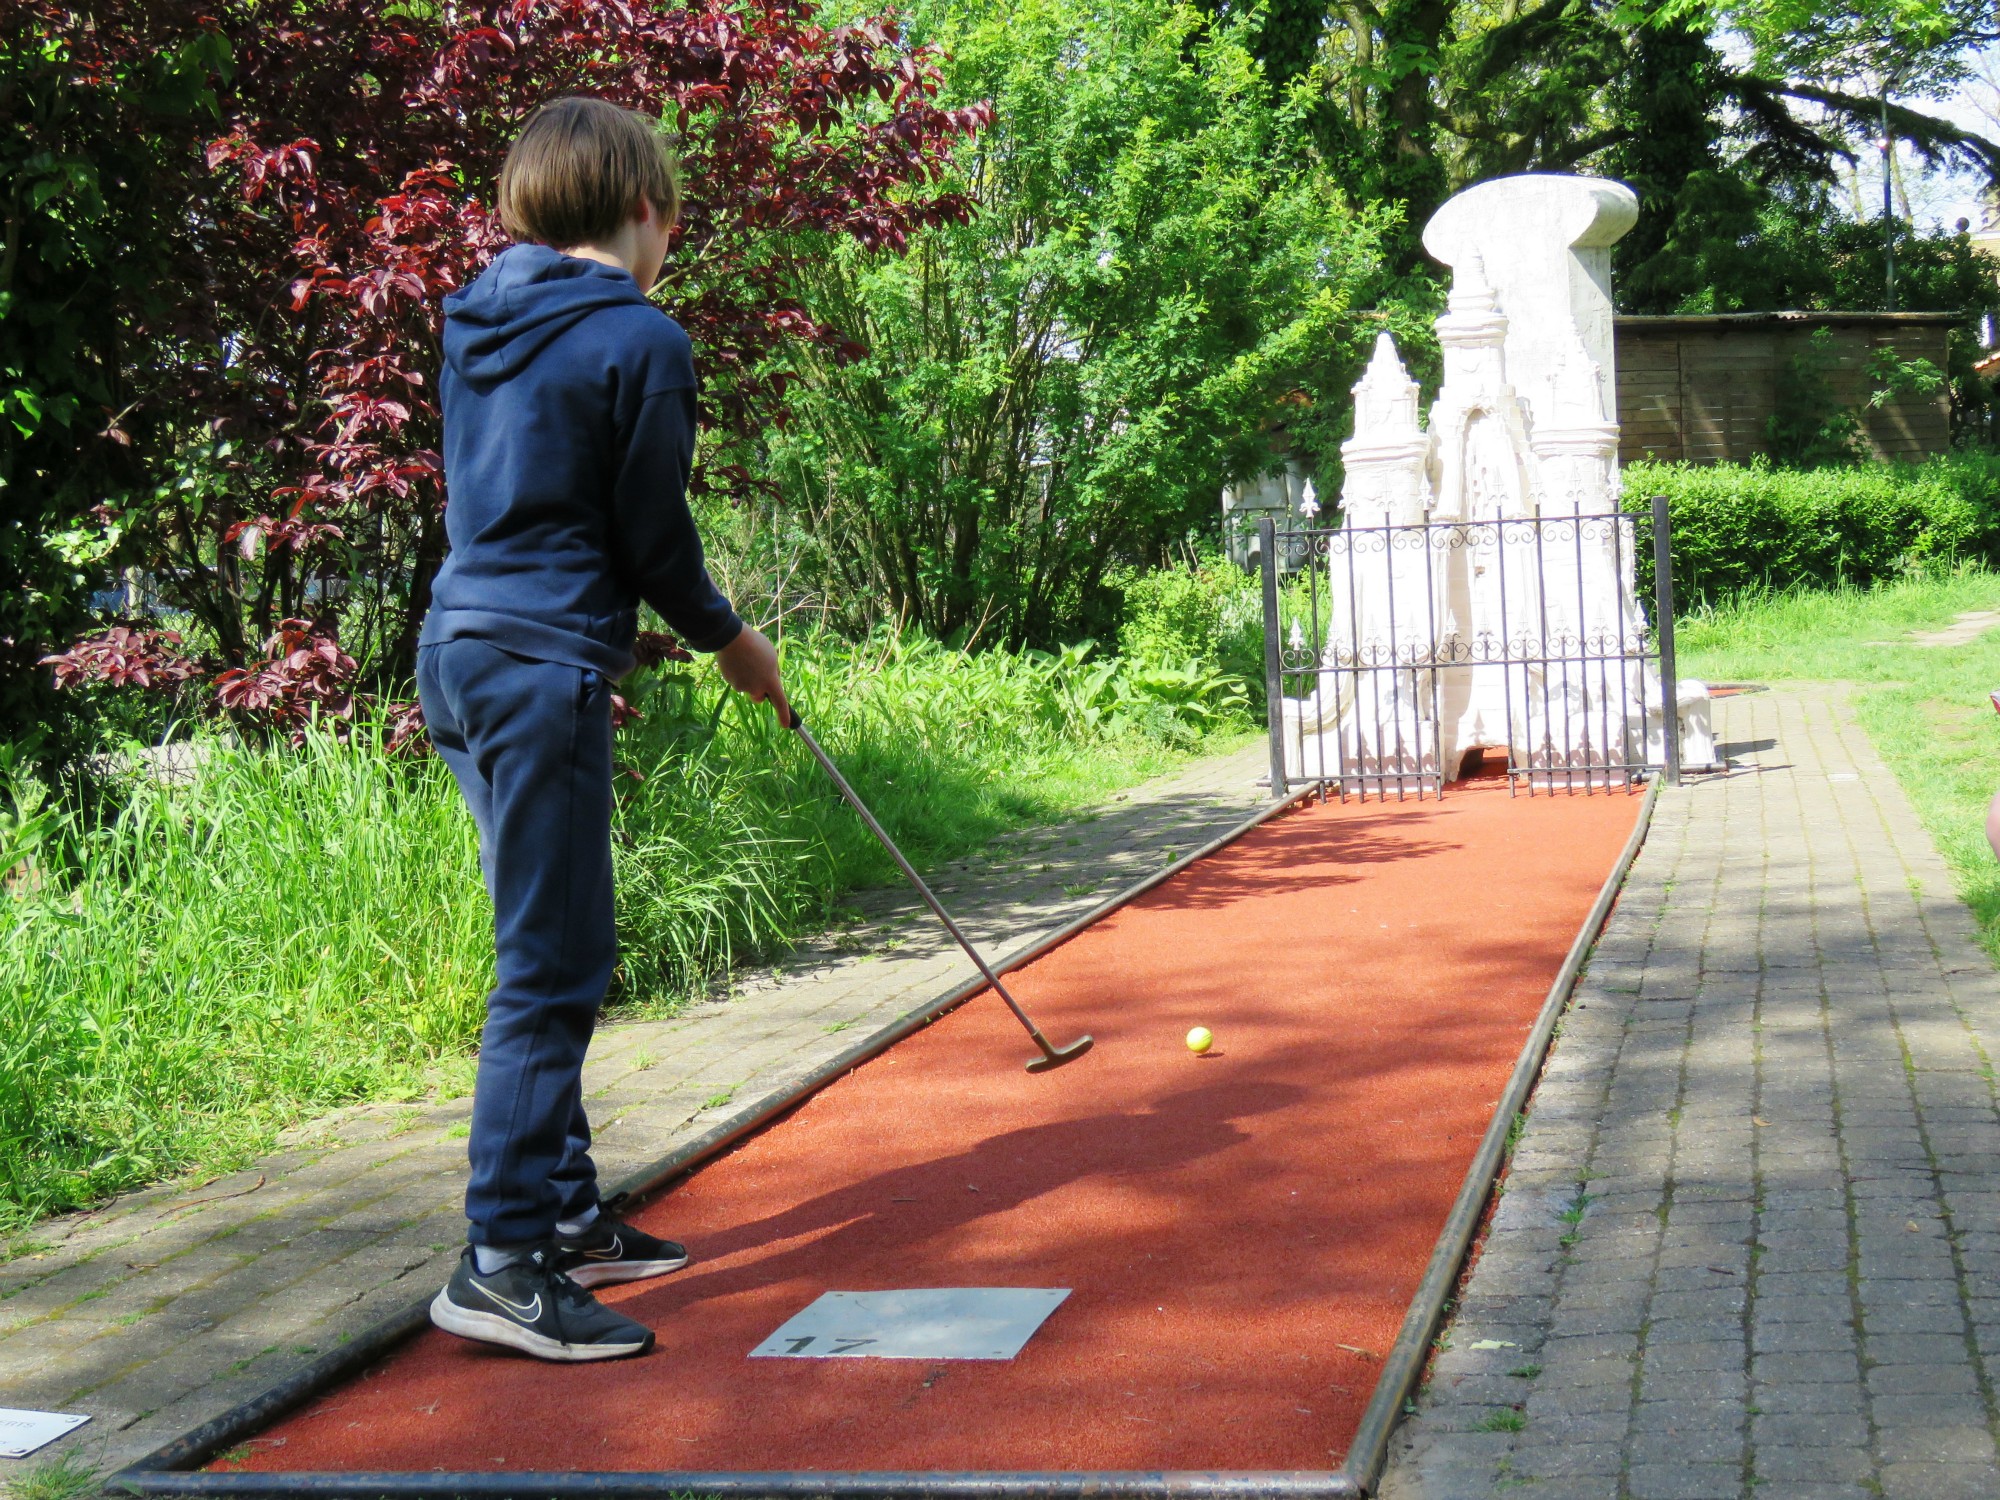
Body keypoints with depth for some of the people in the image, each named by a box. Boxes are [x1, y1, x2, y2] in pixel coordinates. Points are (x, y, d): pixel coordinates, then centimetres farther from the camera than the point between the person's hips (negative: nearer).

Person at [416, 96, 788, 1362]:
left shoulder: (478, 325, 14)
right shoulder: (642, 339, -10)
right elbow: (653, 532, -8)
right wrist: (729, 639, 10)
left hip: (464, 647, 9)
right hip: (545, 665, -9)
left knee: (561, 953, 17)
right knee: (551, 965, -7)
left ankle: (569, 1216, 25)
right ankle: (502, 1259, -7)